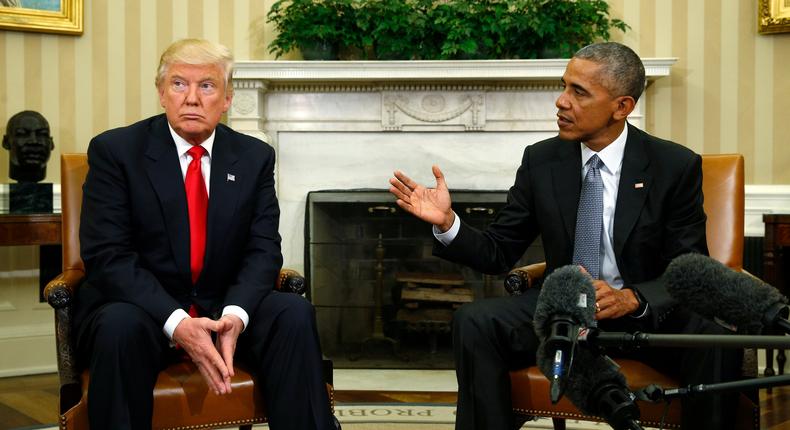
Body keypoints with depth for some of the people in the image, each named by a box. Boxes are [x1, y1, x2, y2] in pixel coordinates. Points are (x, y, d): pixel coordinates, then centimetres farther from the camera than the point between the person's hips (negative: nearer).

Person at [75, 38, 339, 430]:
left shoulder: (255, 156, 4)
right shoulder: (115, 150, -6)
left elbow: (263, 249, -1)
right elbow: (107, 255, -14)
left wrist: (235, 314, -23)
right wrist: (176, 323, -28)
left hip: (223, 310, 3)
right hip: (140, 309, -2)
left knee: (294, 313, -24)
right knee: (120, 325, -35)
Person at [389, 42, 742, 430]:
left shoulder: (676, 166, -7)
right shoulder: (541, 161, 0)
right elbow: (498, 254, 3)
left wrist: (632, 298, -28)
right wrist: (447, 223, -17)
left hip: (647, 311, -2)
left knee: (716, 339, -32)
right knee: (474, 322, -23)